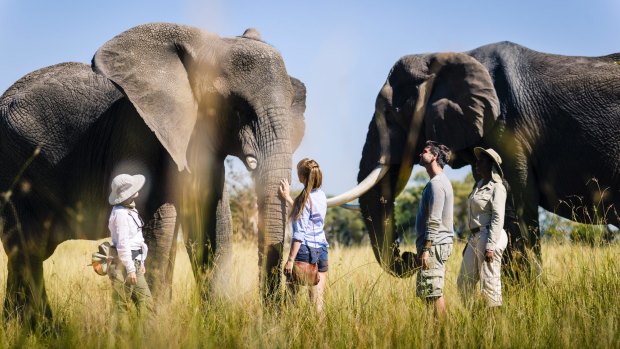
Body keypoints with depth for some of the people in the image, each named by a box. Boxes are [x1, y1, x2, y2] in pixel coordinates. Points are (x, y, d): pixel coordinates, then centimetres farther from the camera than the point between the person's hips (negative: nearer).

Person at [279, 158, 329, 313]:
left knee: (293, 292, 1)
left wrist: (290, 259, -14)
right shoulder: (322, 195, 8)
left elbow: (300, 233, -15)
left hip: (304, 250, -7)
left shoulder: (305, 199, -11)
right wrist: (287, 198, 29)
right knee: (318, 299, 4)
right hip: (322, 251, 7)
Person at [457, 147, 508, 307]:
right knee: (464, 282, 10)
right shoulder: (479, 186, 18)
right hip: (475, 238, 9)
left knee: (489, 283, -7)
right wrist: (469, 242, 21)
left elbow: (498, 219, -16)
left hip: (489, 237, -9)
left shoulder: (496, 187, -8)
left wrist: (490, 246, -21)